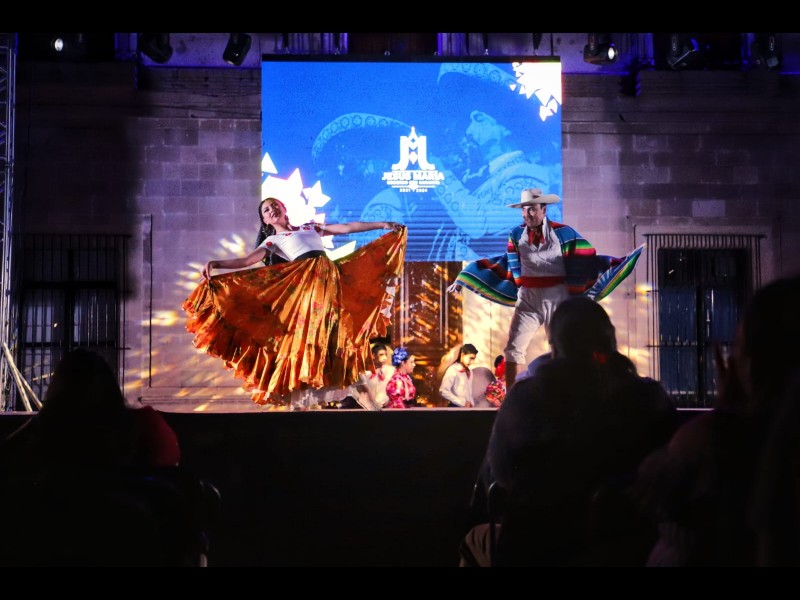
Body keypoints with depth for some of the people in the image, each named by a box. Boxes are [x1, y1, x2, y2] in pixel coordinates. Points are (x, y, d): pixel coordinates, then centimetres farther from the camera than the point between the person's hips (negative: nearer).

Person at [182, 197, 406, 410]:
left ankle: (334, 389, 0)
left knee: (332, 331, -3)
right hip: (305, 280, -3)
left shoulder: (311, 227, 26)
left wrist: (383, 224, 17)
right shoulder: (272, 240, 15)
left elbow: (348, 227, 22)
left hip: (330, 276, 3)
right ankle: (305, 395, -10)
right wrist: (216, 264, -15)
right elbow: (247, 260, 0)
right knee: (307, 330, -11)